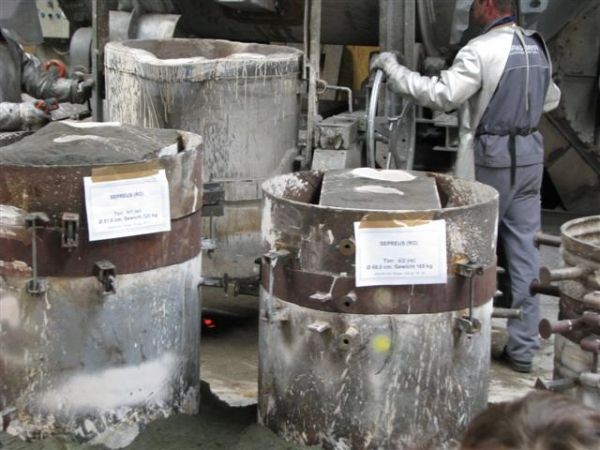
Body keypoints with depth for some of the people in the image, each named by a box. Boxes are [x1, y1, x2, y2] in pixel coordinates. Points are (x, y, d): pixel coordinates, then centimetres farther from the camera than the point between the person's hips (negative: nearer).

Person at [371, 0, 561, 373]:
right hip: (530, 157, 7)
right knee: (523, 248, 7)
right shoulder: (538, 46, 9)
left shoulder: (481, 50, -15)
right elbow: (551, 99, 22)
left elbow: (442, 95, -21)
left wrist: (394, 69, -13)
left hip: (491, 160, -7)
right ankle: (523, 347, 11)